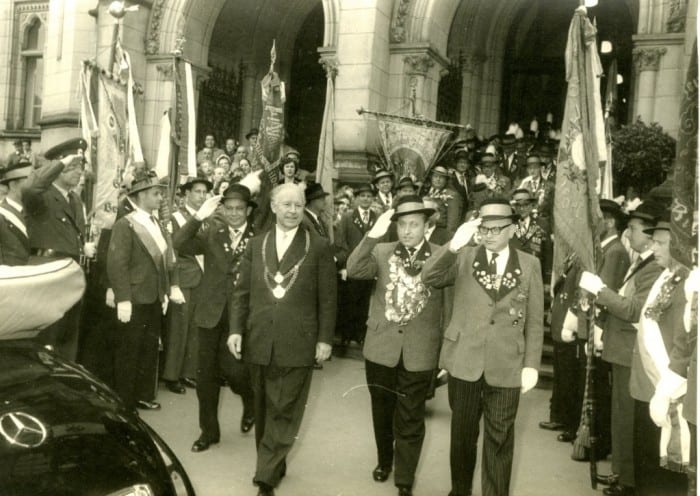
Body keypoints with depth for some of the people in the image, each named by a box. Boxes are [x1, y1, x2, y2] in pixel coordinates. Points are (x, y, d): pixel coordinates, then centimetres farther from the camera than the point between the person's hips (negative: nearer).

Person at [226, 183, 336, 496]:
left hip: (297, 344, -3)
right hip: (259, 342, 4)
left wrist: (325, 339, -5)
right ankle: (274, 466, 30)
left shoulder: (319, 248, 0)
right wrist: (236, 329, -2)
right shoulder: (255, 245, 10)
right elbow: (241, 292, 8)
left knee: (284, 412, -1)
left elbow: (327, 299, -1)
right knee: (263, 409, 14)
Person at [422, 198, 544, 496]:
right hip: (464, 361, 1)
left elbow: (534, 321, 2)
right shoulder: (464, 257, 2)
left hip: (507, 366, -1)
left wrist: (531, 365, -3)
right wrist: (454, 244, -24)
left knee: (499, 440, 8)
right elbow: (428, 278, -13)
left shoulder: (529, 265, 1)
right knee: (462, 433, 15)